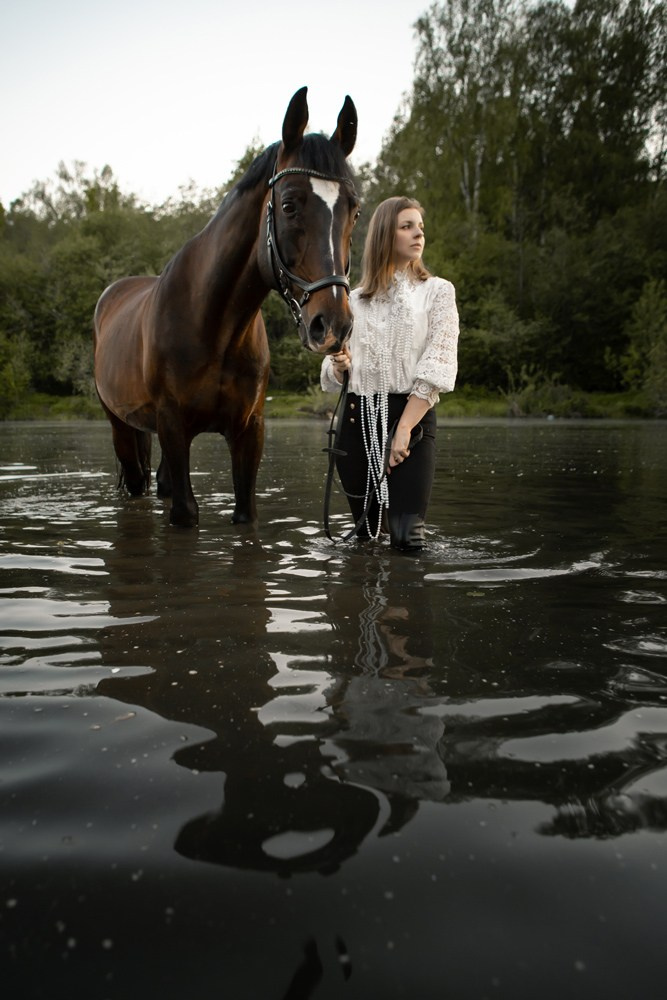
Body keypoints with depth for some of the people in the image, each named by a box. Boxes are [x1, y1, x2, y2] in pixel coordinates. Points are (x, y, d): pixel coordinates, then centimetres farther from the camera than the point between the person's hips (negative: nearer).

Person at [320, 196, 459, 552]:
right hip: (357, 419, 3)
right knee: (365, 533, 12)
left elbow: (436, 368, -7)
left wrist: (403, 429, -17)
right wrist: (340, 365, -9)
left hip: (412, 416, -3)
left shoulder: (437, 291, 4)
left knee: (406, 537, -10)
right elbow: (335, 377, 16)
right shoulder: (354, 300, 12)